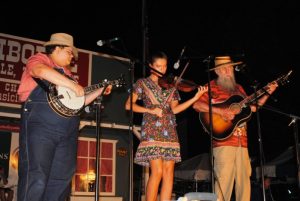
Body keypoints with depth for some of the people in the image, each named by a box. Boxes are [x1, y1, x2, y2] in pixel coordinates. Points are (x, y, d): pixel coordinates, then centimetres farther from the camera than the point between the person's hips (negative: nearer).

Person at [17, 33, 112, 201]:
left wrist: (99, 91, 20)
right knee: (36, 178, -14)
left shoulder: (67, 73, 27)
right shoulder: (39, 59, 5)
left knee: (61, 180, 5)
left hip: (68, 132, 8)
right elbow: (42, 71, -20)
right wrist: (74, 86, -21)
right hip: (41, 126, -8)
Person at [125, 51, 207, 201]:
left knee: (168, 173, -1)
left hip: (169, 132, 4)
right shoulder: (142, 83, 8)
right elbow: (129, 105, 0)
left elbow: (175, 109, 6)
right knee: (157, 171, -13)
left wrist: (196, 97, -4)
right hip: (152, 131, -4)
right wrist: (151, 110, -12)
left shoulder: (171, 86, 17)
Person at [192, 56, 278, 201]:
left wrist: (267, 93, 15)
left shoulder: (238, 88, 22)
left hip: (242, 141, 7)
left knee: (244, 178, 7)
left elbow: (252, 107, 24)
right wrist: (220, 111, -21)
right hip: (223, 140, -6)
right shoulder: (211, 87, 1)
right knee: (224, 179, -10)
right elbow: (196, 105, -14)